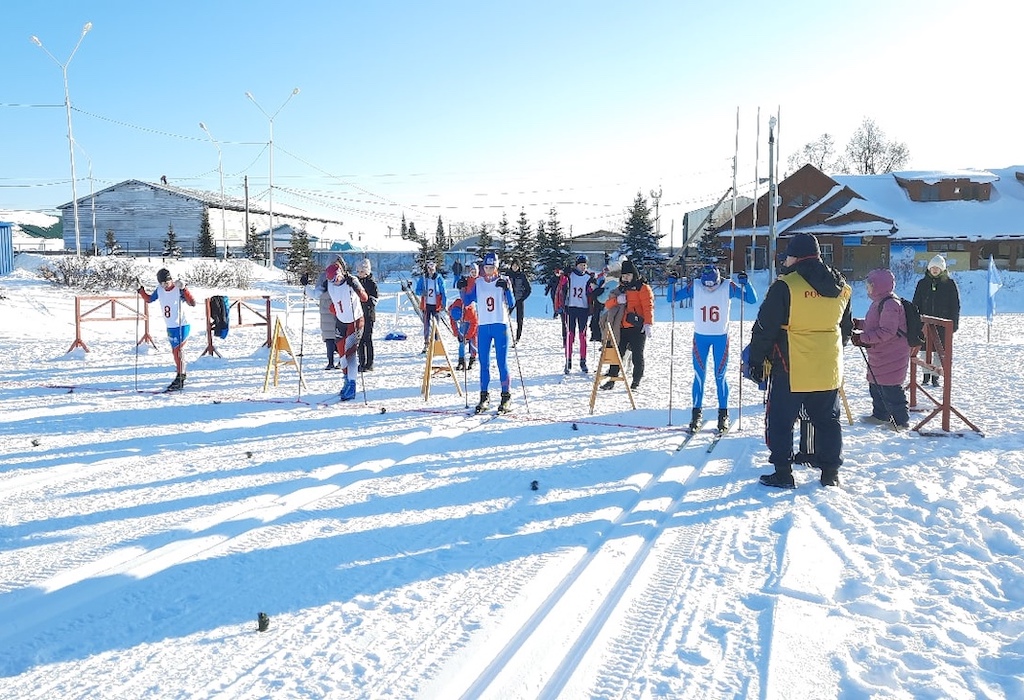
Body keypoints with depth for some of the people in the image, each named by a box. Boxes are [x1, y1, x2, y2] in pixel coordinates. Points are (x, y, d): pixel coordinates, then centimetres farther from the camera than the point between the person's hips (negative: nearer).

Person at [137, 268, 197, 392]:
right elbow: (149, 299, 19)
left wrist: (184, 289, -38)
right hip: (170, 327, 7)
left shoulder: (179, 290, -17)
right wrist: (140, 289, 6)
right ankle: (181, 377, 28)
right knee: (175, 351, 15)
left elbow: (192, 303, -30)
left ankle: (180, 379, -9)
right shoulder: (159, 290, 1)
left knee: (178, 350, -14)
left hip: (182, 326, -7)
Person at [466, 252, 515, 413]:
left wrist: (507, 289, -18)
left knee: (502, 362, -3)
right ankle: (484, 397, 13)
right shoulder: (478, 282, 10)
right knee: (484, 363, 5)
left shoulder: (503, 281, 2)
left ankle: (506, 397, 3)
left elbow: (511, 304, -4)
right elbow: (470, 301, 11)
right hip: (483, 326, 3)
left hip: (500, 325, -3)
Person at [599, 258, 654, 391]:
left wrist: (648, 324, -22)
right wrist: (617, 300, -10)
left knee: (637, 355, 1)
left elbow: (648, 306, -10)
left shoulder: (642, 288, 1)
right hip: (622, 328, 5)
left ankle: (636, 381, 12)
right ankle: (612, 379, 13)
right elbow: (608, 305, 12)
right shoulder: (620, 289, 20)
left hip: (637, 328, -5)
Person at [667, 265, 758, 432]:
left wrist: (745, 283, -25)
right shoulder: (694, 287, -7)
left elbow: (752, 299, -10)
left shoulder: (728, 287, -9)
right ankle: (696, 413, 12)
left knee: (720, 377, 3)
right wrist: (672, 284, -19)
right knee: (699, 376, 2)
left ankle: (723, 414, 15)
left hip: (721, 337, -1)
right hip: (700, 337, 1)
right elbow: (671, 298, -2)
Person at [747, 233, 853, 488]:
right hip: (829, 371, 6)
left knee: (780, 421, 6)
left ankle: (783, 473, 8)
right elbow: (846, 328, 20)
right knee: (827, 420, 16)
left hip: (790, 370, -6)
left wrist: (756, 360, -2)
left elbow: (765, 329, -12)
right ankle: (830, 472, 22)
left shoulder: (785, 286, -13)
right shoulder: (840, 287, 8)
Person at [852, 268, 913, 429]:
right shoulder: (878, 302, 12)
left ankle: (901, 420, 5)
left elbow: (887, 331, -27)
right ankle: (879, 415, 32)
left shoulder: (890, 304, -22)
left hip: (892, 356, -11)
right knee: (875, 386, 19)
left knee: (890, 389, -5)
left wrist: (862, 338, -27)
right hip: (879, 355, 11)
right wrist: (857, 323, 9)